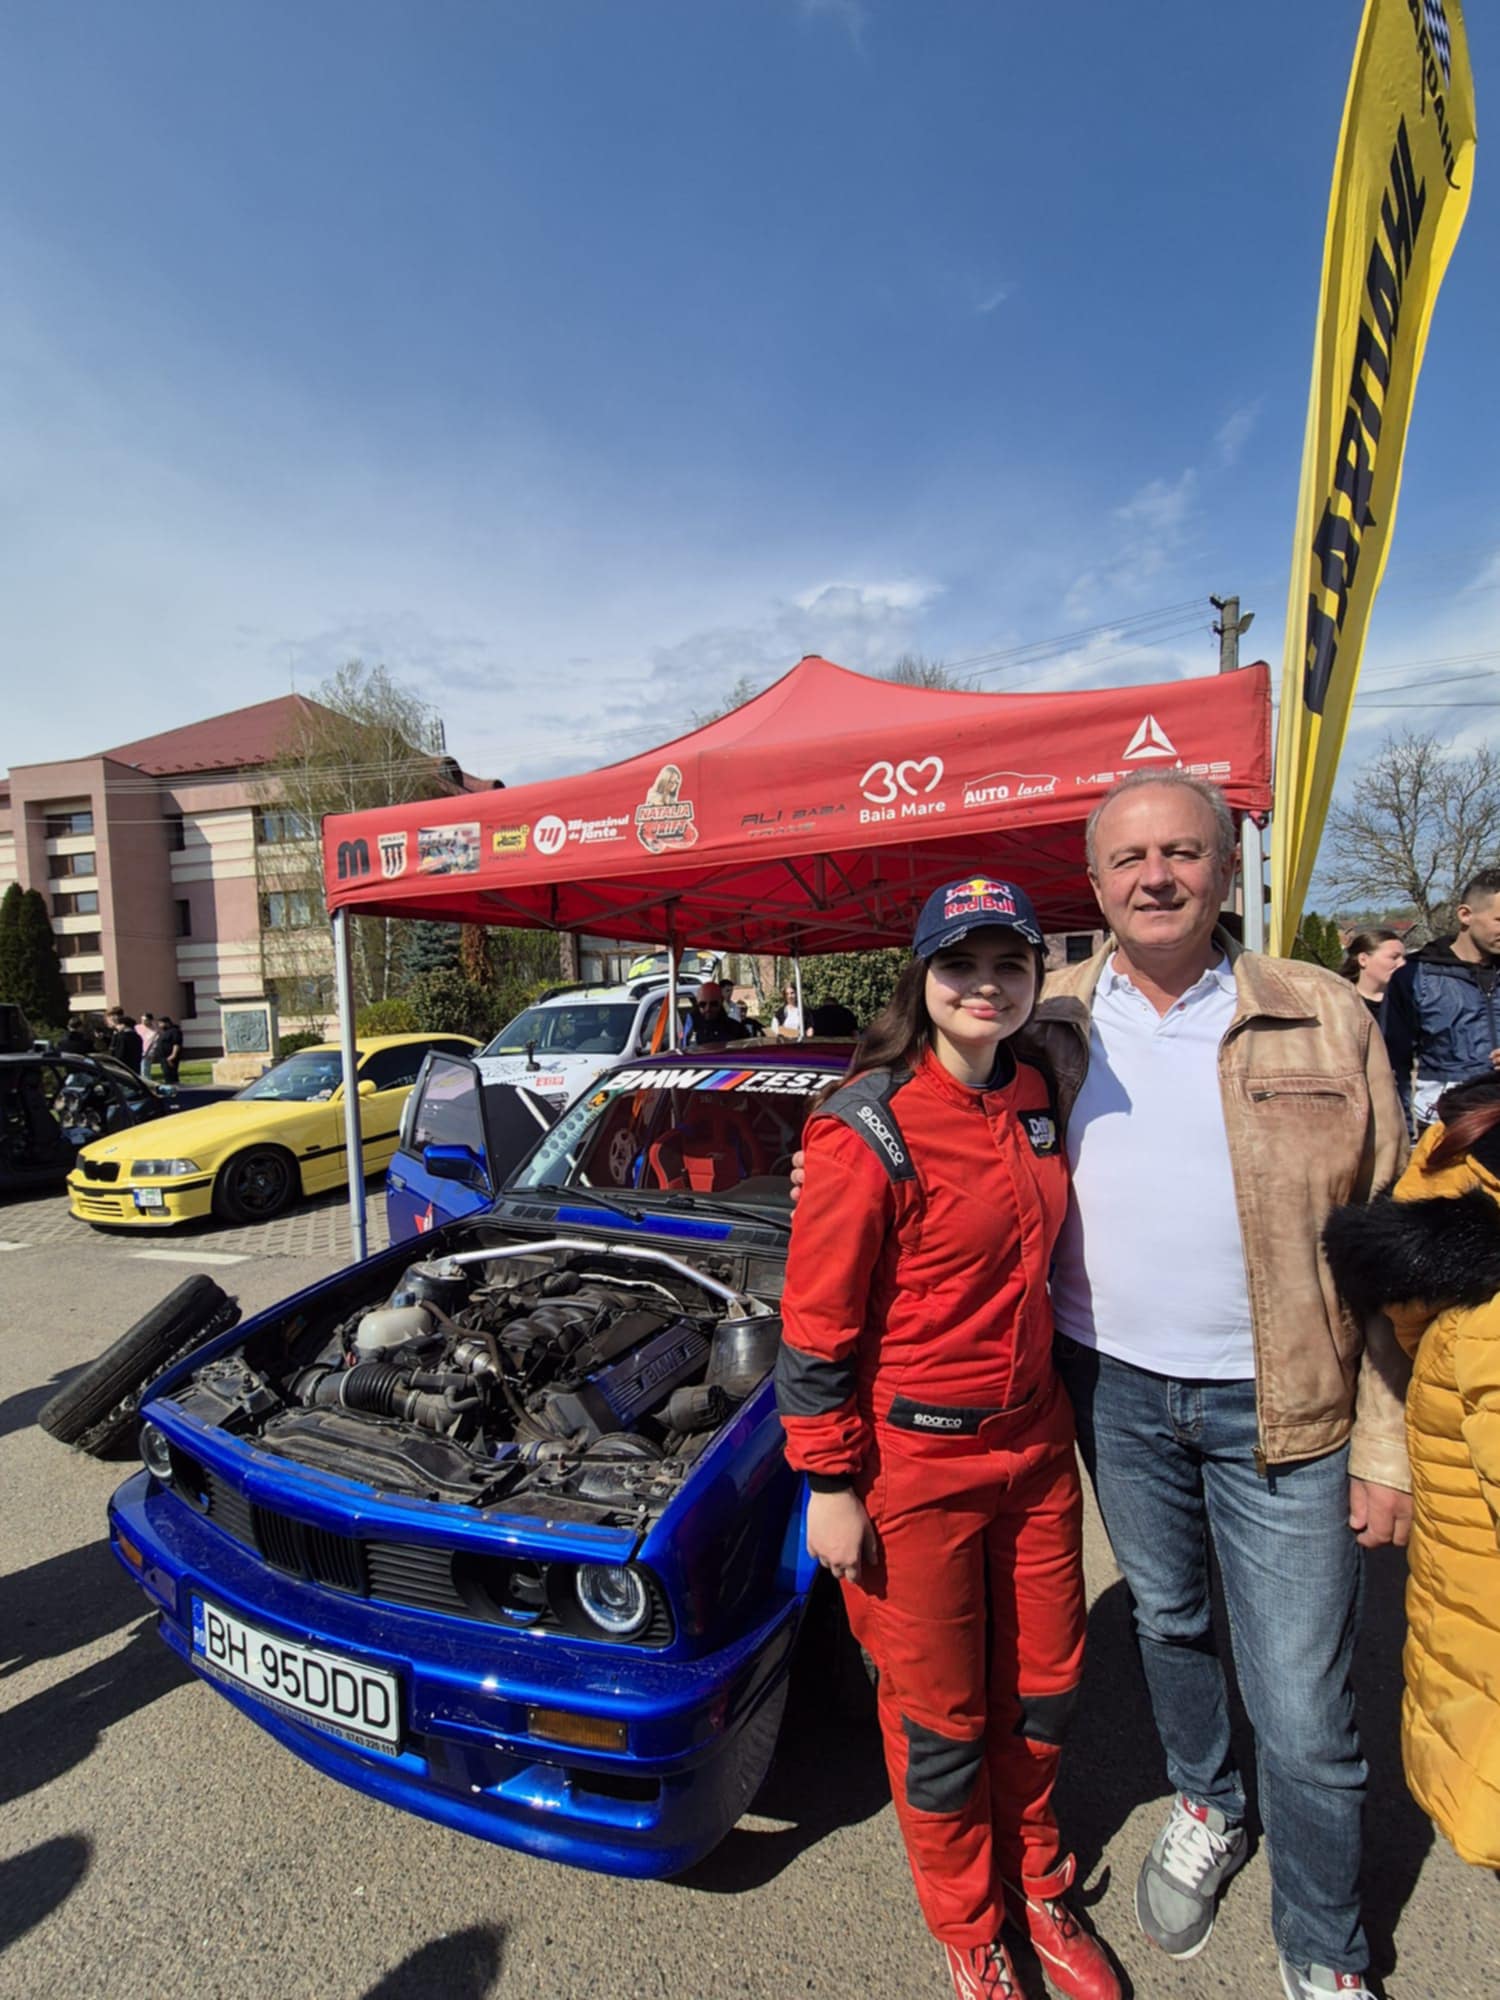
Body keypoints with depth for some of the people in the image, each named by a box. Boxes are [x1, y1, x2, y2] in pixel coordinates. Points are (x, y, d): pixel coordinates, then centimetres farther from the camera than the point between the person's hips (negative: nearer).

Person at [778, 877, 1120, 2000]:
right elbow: (816, 1326, -16)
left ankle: (1037, 1887, 51)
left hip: (1035, 1443, 6)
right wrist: (832, 1488, -12)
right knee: (940, 1715, 16)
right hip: (914, 1463, -6)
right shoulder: (867, 1131, -22)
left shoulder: (1035, 1098, 0)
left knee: (1042, 1682, 23)